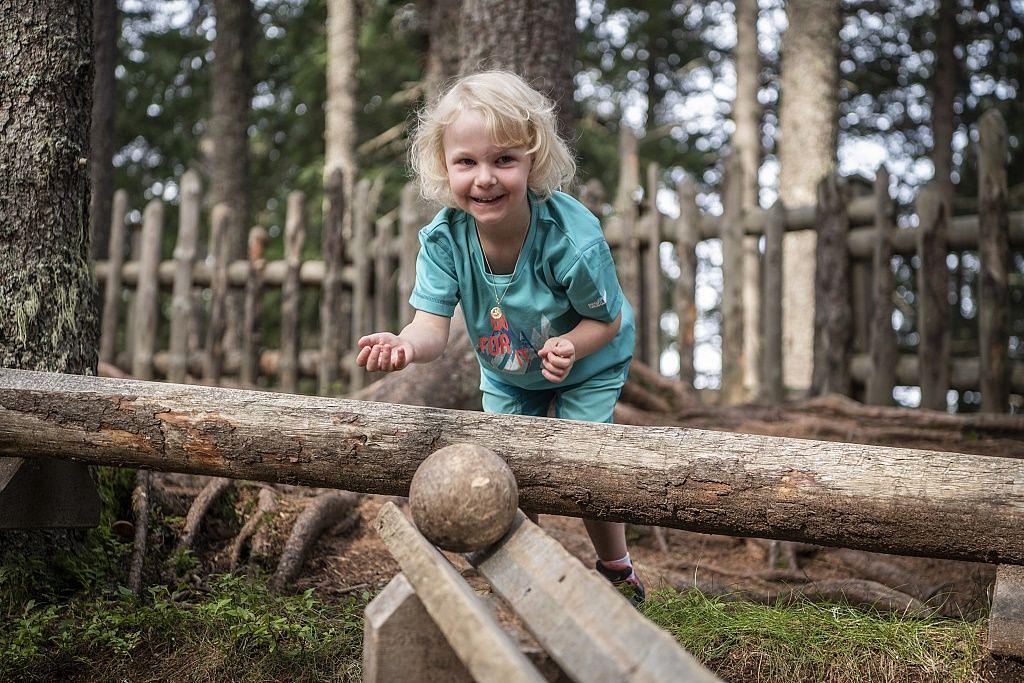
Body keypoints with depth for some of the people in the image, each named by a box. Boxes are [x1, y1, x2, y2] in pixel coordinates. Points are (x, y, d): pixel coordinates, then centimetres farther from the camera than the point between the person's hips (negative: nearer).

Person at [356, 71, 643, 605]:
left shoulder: (572, 237, -37)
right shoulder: (443, 238, -28)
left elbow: (606, 319, -22)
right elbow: (433, 326, -32)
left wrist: (568, 347, -43)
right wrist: (405, 346, -56)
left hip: (589, 364, -3)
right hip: (507, 372, 4)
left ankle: (618, 572, 21)